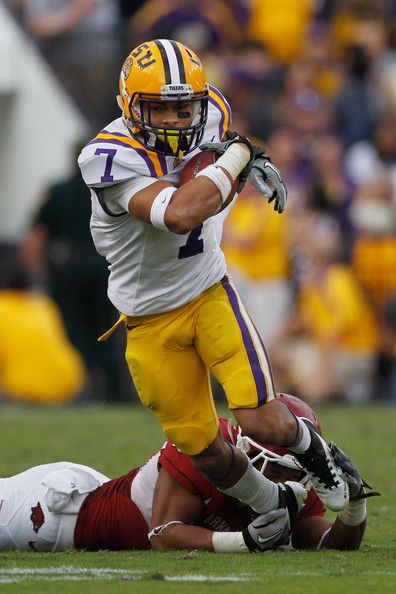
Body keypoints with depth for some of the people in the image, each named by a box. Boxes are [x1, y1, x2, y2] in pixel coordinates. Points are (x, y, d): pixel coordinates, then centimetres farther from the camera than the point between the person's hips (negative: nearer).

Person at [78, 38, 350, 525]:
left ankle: (308, 445, 19)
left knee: (260, 422, -15)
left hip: (209, 294, 2)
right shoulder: (109, 157, -29)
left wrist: (254, 164, -8)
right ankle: (274, 507, 30)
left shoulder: (211, 112, -11)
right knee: (206, 454, 3)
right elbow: (181, 214, -43)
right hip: (151, 323, -2)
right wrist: (237, 156, -30)